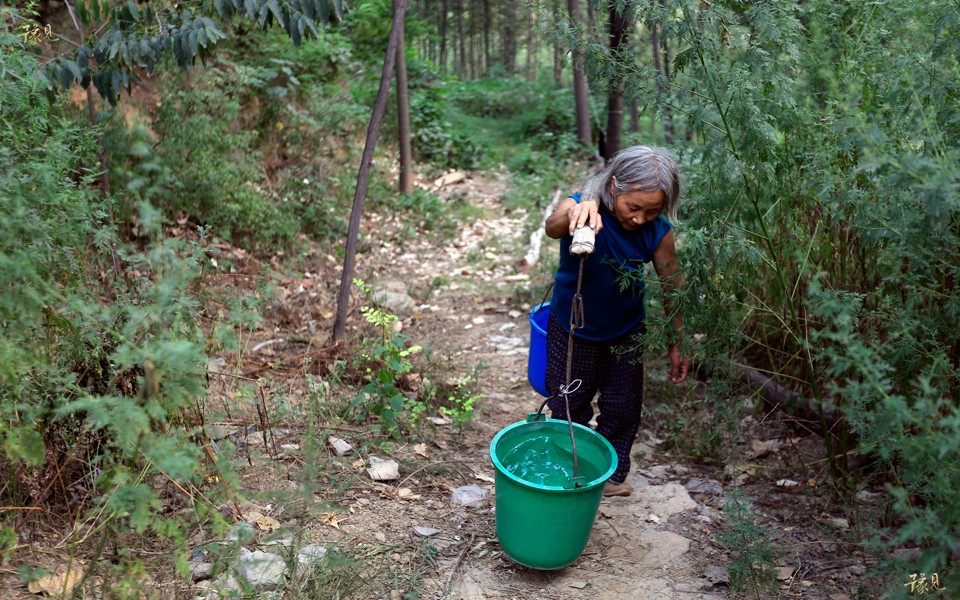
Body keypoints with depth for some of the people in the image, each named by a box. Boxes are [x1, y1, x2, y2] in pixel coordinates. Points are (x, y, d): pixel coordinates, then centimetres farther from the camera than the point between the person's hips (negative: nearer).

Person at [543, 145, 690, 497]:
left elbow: (671, 287, -8)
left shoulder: (658, 231, -20)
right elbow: (552, 227, -53)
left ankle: (611, 476, 38)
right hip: (573, 328, -2)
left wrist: (676, 346, -2)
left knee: (623, 408, 15)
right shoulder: (581, 207, -30)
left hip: (626, 330, 3)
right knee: (569, 408, 13)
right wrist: (575, 215, -77)